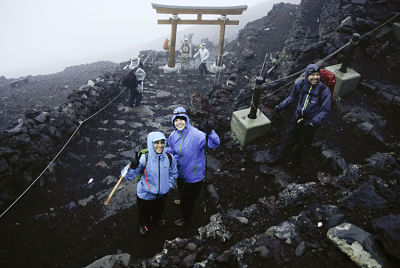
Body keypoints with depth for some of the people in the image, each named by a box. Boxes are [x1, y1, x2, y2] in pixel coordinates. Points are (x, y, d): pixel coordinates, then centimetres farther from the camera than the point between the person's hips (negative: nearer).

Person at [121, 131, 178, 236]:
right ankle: (144, 225, 59)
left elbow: (173, 173, 2)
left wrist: (168, 185, -1)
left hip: (162, 193, 3)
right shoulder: (144, 158, -28)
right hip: (145, 195, -3)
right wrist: (133, 166, -45)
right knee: (144, 213, 24)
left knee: (159, 210, 32)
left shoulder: (169, 158, -17)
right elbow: (129, 176, -27)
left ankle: (157, 219, 67)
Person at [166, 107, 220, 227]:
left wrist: (210, 133, -56)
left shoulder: (196, 134, -31)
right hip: (180, 171, 6)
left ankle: (185, 218, 45)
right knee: (181, 190, 35)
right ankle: (182, 201, 69)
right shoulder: (173, 136, -10)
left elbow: (215, 143, -36)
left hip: (193, 174, -6)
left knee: (188, 198, 16)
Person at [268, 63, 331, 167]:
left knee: (301, 143, 15)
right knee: (289, 138, 17)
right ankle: (279, 157, 38)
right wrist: (281, 106, 2)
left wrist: (313, 122, -23)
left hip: (310, 121, -3)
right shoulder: (300, 83, -13)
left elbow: (325, 110, -14)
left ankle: (296, 160, 43)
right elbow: (292, 97, 7)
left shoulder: (324, 90, -22)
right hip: (297, 117, 3)